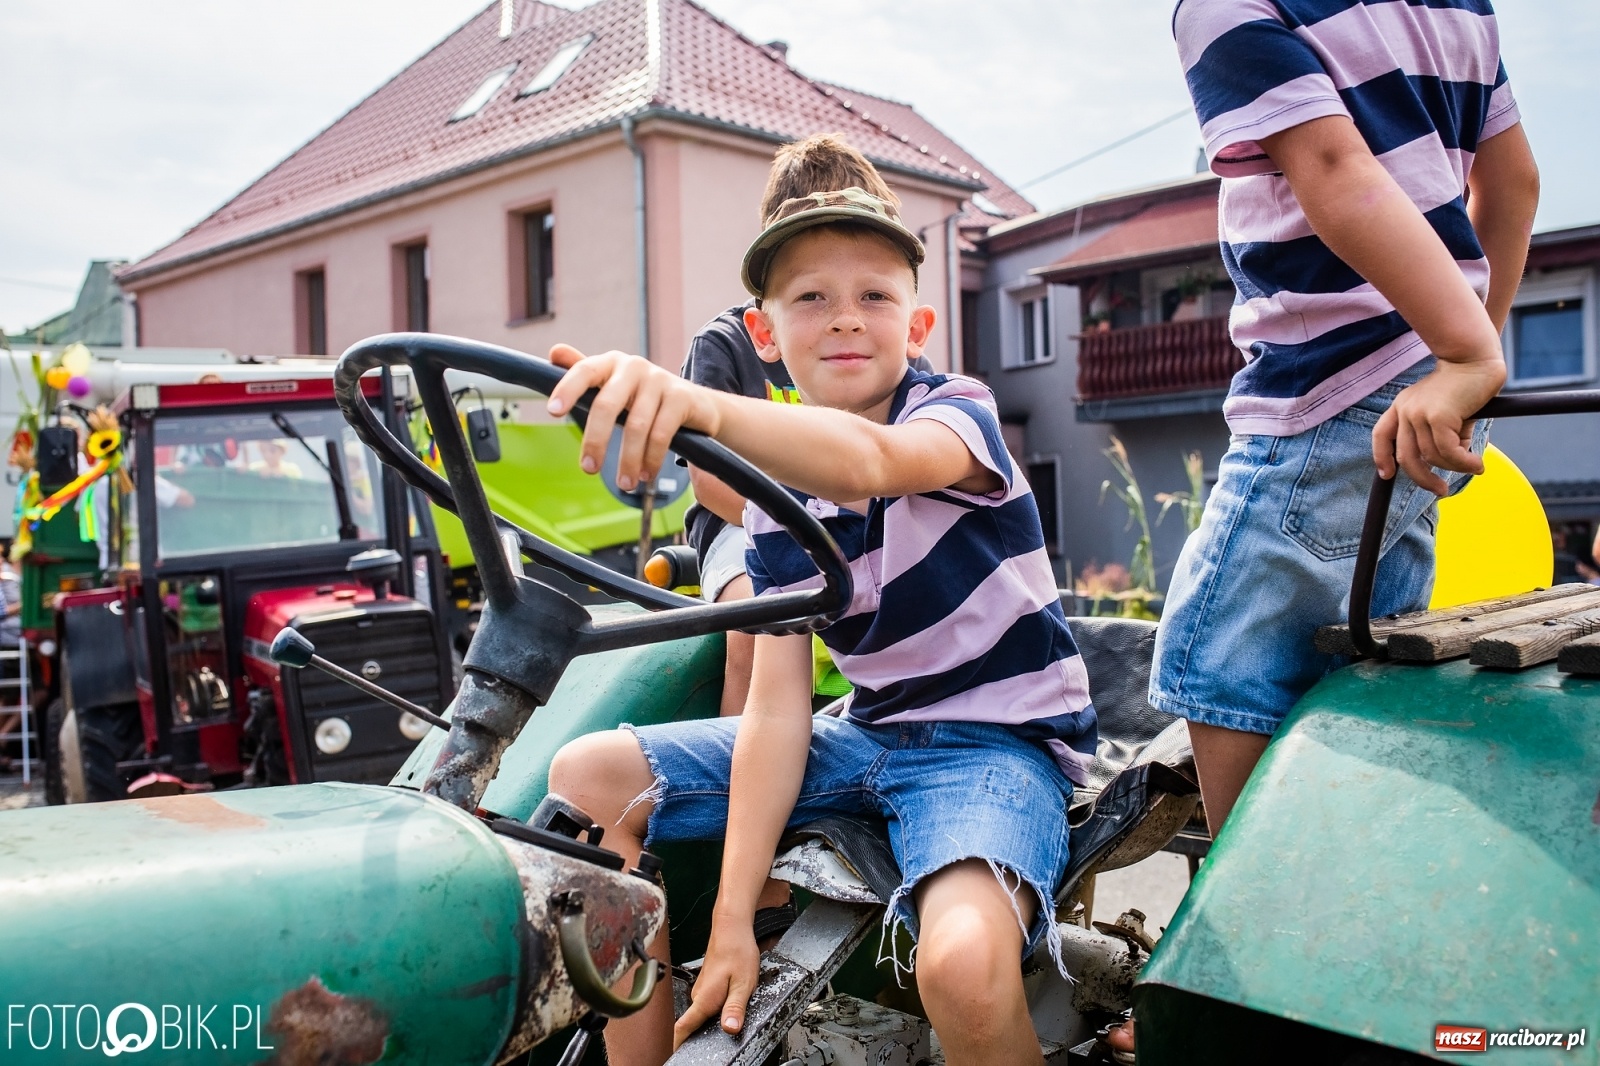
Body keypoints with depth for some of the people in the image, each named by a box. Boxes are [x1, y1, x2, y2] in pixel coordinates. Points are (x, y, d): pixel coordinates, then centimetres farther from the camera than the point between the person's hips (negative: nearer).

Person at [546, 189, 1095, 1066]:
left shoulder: (957, 412, -12)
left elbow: (868, 464, -39)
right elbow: (777, 709, -6)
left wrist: (694, 403, -59)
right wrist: (731, 921, -13)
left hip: (1001, 741, -6)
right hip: (867, 735, 6)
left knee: (964, 964, -37)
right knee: (586, 777, 0)